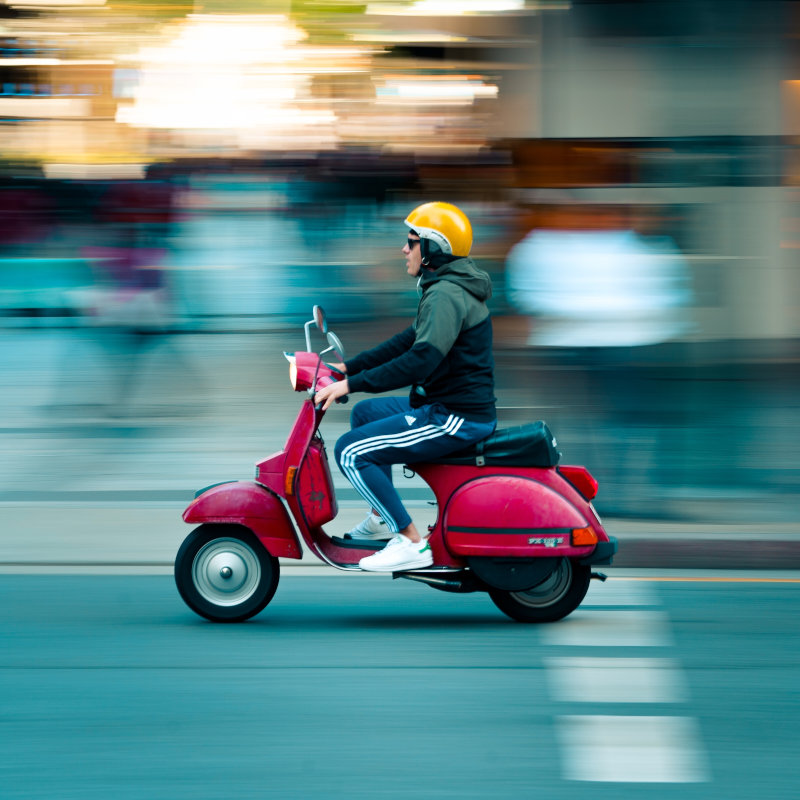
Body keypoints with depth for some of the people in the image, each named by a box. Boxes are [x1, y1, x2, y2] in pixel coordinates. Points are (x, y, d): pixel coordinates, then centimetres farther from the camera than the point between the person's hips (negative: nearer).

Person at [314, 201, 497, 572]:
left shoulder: (445, 295, -18)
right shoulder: (451, 288, 16)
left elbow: (421, 359, -30)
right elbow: (408, 341, 23)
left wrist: (351, 384, -27)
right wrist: (348, 367, 19)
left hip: (456, 417, -11)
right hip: (451, 406, 11)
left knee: (351, 452, -13)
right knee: (365, 413, 27)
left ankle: (411, 541, -13)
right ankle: (383, 518, 31)